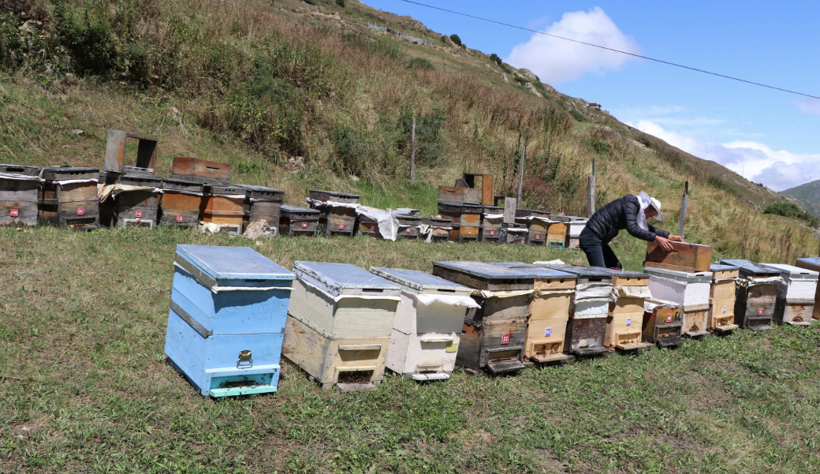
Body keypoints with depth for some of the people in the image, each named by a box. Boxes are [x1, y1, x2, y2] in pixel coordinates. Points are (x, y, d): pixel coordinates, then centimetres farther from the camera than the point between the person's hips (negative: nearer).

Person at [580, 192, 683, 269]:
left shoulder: (635, 208, 19)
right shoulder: (630, 203, -12)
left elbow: (647, 228, 27)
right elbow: (632, 229, -23)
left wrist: (669, 236, 20)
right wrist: (656, 238, -19)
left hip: (598, 240, 11)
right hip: (591, 237, -11)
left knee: (616, 267, 15)